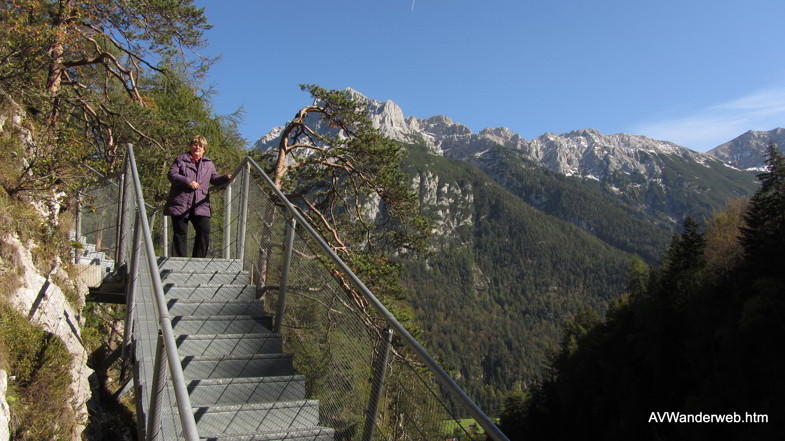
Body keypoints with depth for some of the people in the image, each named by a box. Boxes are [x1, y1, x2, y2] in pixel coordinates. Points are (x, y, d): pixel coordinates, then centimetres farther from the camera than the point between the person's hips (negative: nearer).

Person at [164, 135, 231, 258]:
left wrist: (225, 178, -5)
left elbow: (215, 178, 16)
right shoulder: (181, 159, 7)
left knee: (204, 231, -8)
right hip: (180, 204, -3)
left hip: (200, 205, 3)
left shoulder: (208, 164, 17)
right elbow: (171, 174, -3)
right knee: (180, 233, 0)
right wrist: (188, 181, -16)